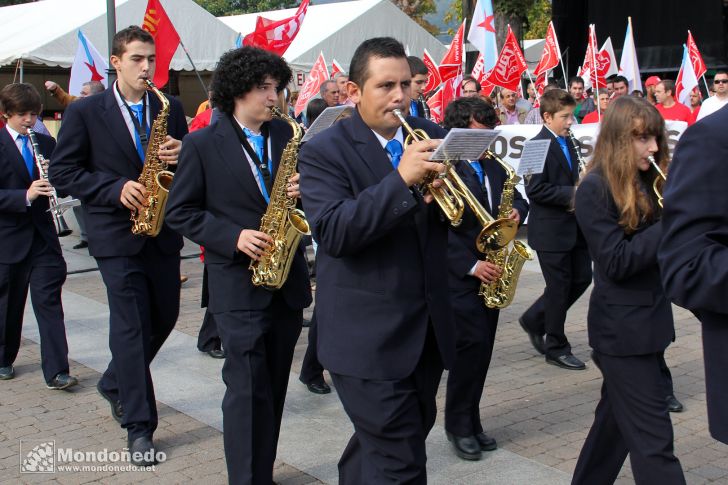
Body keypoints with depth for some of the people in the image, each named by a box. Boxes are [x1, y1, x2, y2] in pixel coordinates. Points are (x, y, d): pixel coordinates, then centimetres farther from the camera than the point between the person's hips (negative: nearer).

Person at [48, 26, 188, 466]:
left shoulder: (170, 109, 7)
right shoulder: (84, 112, -4)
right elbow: (62, 172, -5)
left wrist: (181, 155, -13)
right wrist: (116, 189, -18)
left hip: (163, 230, 5)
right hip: (117, 232, -4)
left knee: (165, 316, 12)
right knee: (131, 325, -5)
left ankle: (115, 384, 38)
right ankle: (139, 427, 5)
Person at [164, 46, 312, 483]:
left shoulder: (287, 135, 8)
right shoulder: (203, 144, -3)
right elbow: (180, 211, -2)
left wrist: (303, 191, -9)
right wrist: (234, 237, -15)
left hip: (287, 280, 5)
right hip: (239, 283, -4)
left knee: (274, 387, 13)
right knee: (248, 390, -6)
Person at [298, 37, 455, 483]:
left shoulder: (432, 137, 6)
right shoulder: (325, 151, -9)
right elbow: (334, 233, -22)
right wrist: (401, 179, -29)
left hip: (428, 325, 6)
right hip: (369, 335, -6)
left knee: (399, 438, 21)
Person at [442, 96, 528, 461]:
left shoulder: (493, 165, 13)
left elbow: (516, 197, 21)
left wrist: (516, 211, -4)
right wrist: (471, 265, -21)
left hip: (489, 272, 7)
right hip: (458, 275, -7)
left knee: (482, 348, 9)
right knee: (472, 343, -12)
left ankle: (469, 421, 22)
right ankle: (459, 424, 5)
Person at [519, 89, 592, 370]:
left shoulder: (568, 144, 13)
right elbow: (535, 189, -21)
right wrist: (572, 195, -22)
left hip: (573, 227, 8)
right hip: (551, 230, -8)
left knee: (581, 278, 11)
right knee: (559, 287, 0)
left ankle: (534, 321, 26)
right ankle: (556, 348, 15)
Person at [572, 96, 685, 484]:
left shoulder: (648, 181, 9)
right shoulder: (595, 188, -14)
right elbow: (616, 263, -19)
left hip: (650, 318, 8)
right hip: (621, 329, -8)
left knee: (617, 419, 20)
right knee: (653, 439, -7)